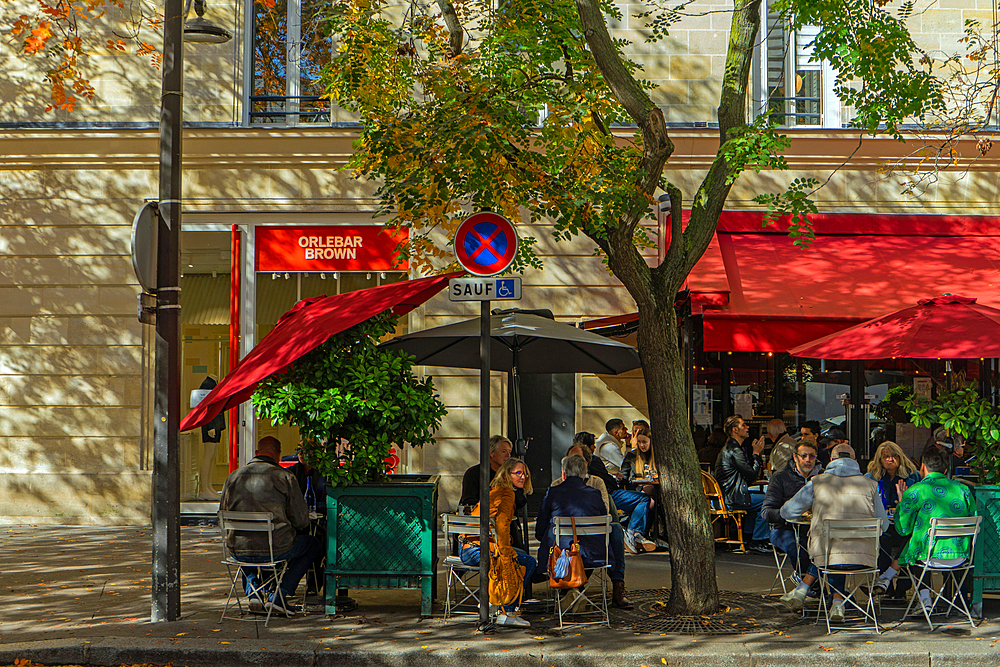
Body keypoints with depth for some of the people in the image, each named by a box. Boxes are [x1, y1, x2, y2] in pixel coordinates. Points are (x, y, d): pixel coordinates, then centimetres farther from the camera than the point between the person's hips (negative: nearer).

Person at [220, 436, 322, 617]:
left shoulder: (233, 477, 4)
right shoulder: (285, 477, -7)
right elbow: (301, 522, -4)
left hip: (239, 552, 4)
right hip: (275, 550, -4)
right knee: (313, 544, 23)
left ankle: (252, 589, 21)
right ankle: (279, 595, 11)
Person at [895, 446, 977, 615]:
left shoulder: (915, 491, -6)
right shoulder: (963, 489, 5)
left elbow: (903, 528, -1)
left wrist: (901, 503, 16)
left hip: (930, 557, -4)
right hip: (961, 556, 4)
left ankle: (924, 596, 15)